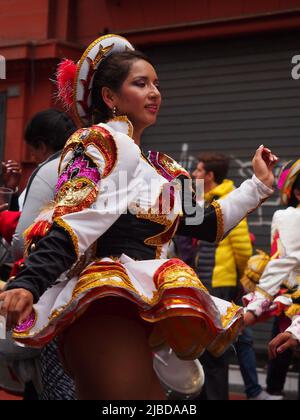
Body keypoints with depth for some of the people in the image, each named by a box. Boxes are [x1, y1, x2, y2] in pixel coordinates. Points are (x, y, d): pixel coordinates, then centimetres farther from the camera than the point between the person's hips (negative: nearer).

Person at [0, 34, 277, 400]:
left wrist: (259, 185, 29)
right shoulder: (99, 143, -1)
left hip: (146, 308, 9)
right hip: (105, 303, -9)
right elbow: (71, 225, -13)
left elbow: (209, 224, 25)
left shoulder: (160, 169, 24)